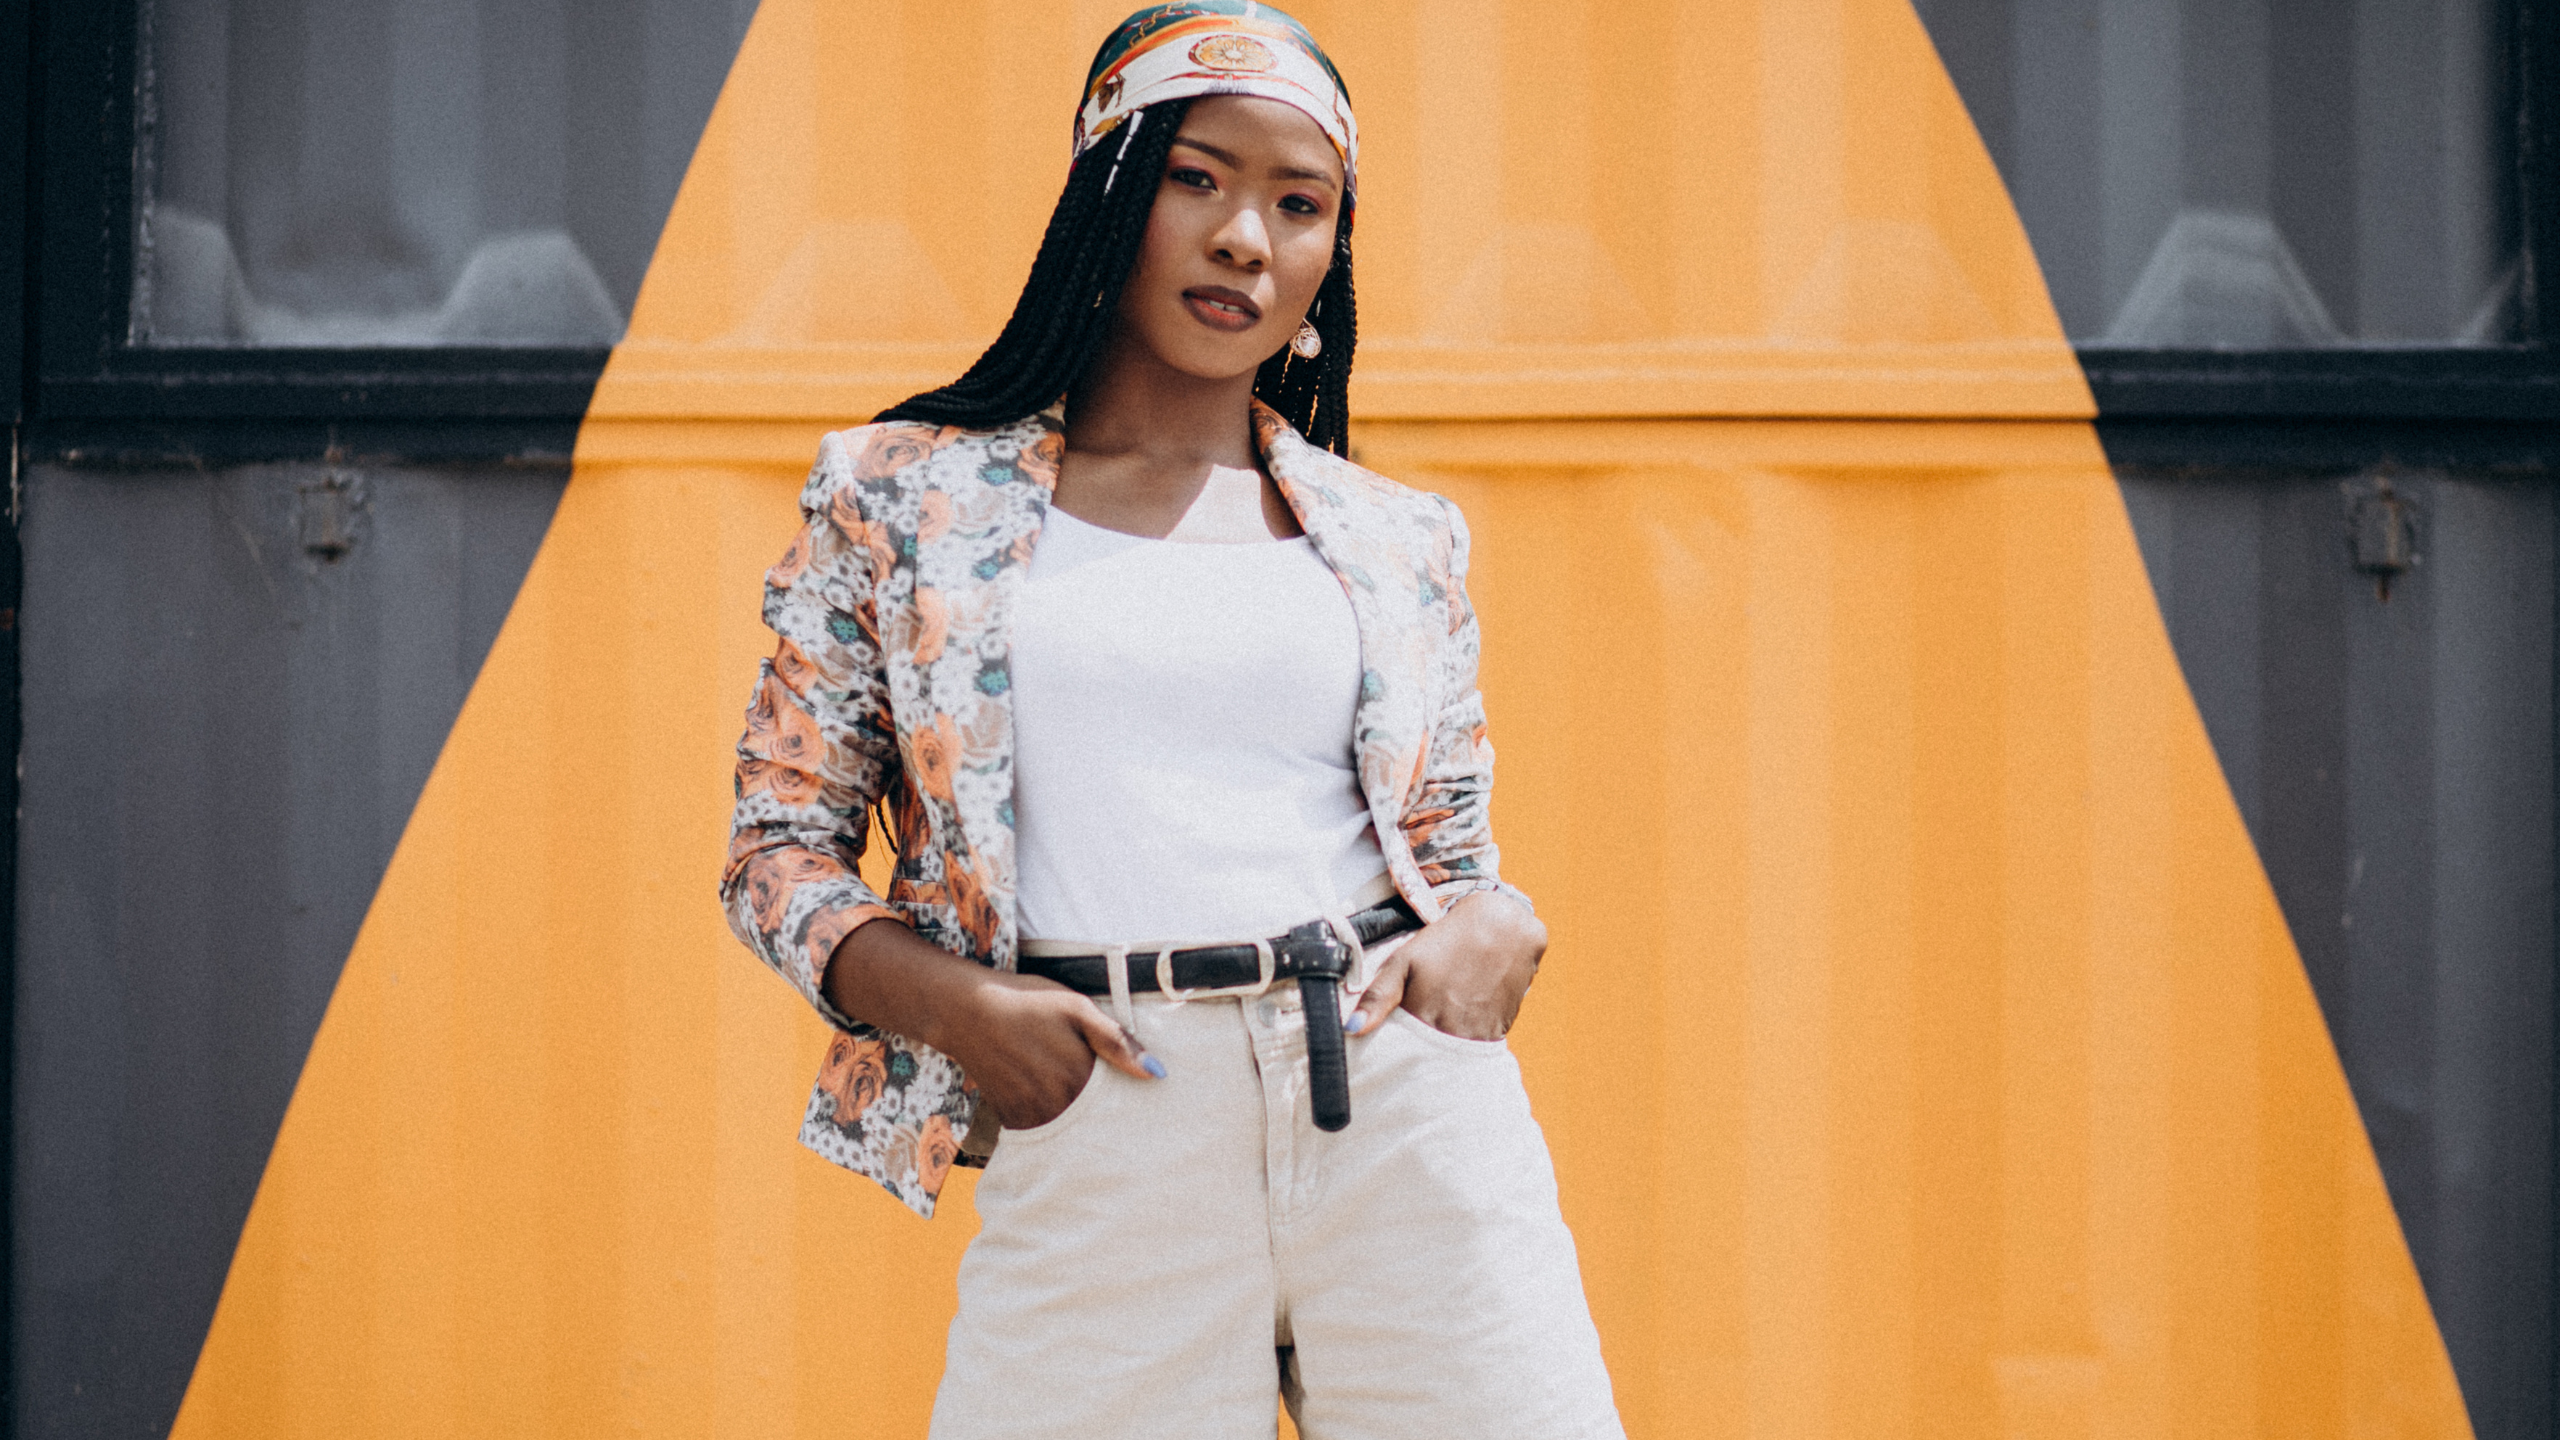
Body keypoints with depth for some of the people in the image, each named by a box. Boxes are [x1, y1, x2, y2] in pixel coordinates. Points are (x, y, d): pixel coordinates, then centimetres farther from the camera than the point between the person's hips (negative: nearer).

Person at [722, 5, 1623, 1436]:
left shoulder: (1396, 543, 15)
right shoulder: (904, 498, 9)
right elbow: (780, 846, 9)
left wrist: (1494, 930, -4)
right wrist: (957, 1006, -9)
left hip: (1406, 1106, 2)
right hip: (1097, 1141, -2)